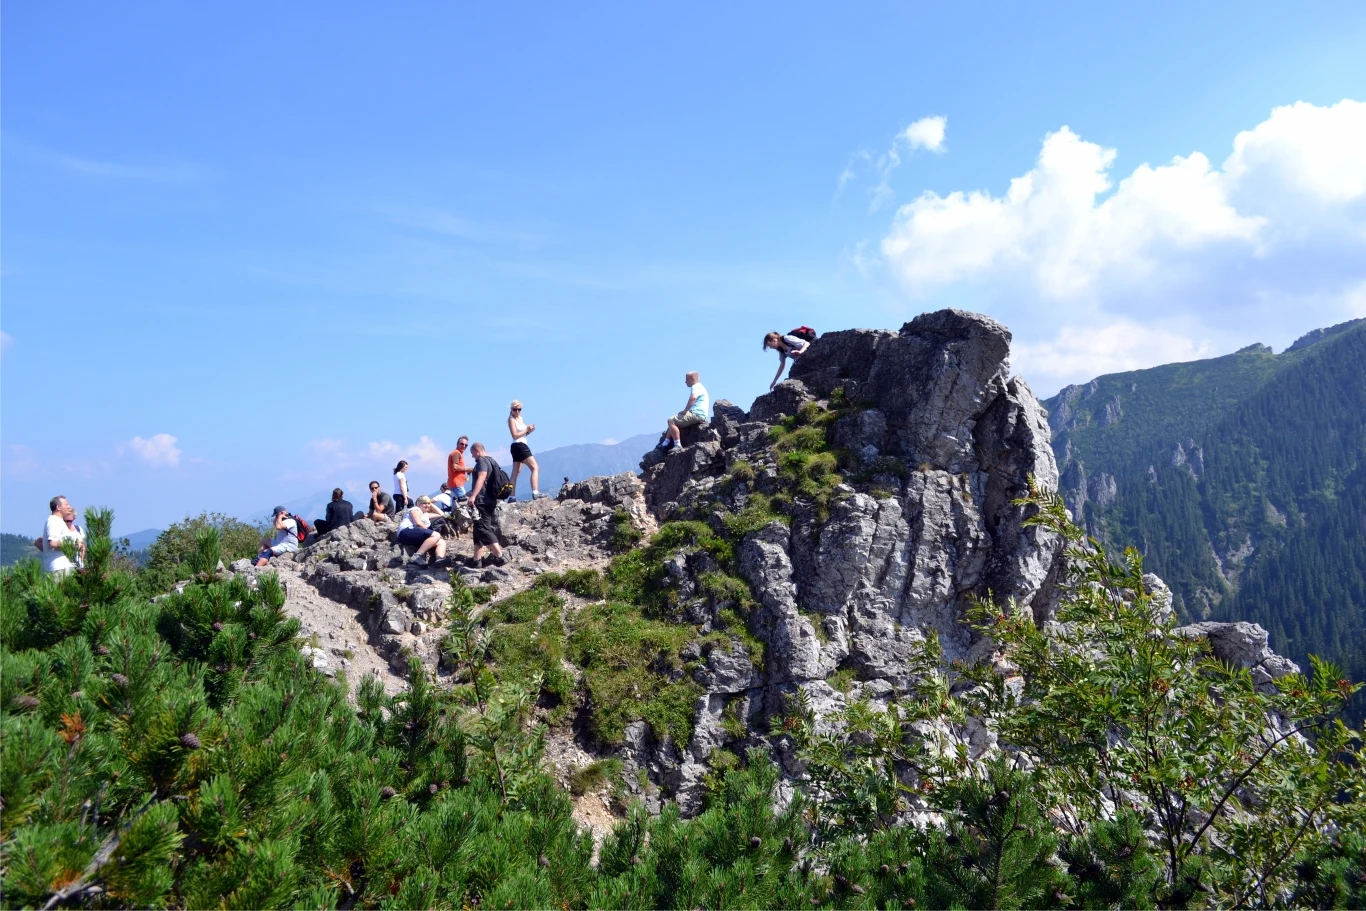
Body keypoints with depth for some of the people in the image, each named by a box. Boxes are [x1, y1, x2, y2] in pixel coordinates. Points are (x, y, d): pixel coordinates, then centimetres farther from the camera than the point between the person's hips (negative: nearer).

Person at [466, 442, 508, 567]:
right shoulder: (492, 461, 21)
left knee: (483, 529, -12)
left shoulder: (482, 460, -8)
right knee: (480, 529, 12)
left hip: (482, 500, -10)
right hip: (491, 500, 10)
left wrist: (473, 496, -34)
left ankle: (499, 556, -19)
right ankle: (476, 559, 14)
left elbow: (481, 478, -24)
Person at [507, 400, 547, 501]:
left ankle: (512, 497, 8)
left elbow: (524, 433, 20)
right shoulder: (511, 419, -8)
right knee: (535, 467, -11)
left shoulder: (520, 418, 17)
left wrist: (530, 430, 1)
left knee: (515, 472, 7)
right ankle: (535, 493, -21)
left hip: (518, 447, 9)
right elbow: (515, 435, -16)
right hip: (519, 446, -9)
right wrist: (527, 429, -13)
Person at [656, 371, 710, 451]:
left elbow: (693, 398, -28)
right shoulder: (699, 387, 26)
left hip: (696, 415, -11)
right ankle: (665, 444, 13)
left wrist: (685, 410, -19)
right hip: (699, 416, 11)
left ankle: (677, 445, -22)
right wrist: (685, 411, 15)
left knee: (672, 421, -15)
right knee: (673, 421, 20)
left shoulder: (696, 387, -8)